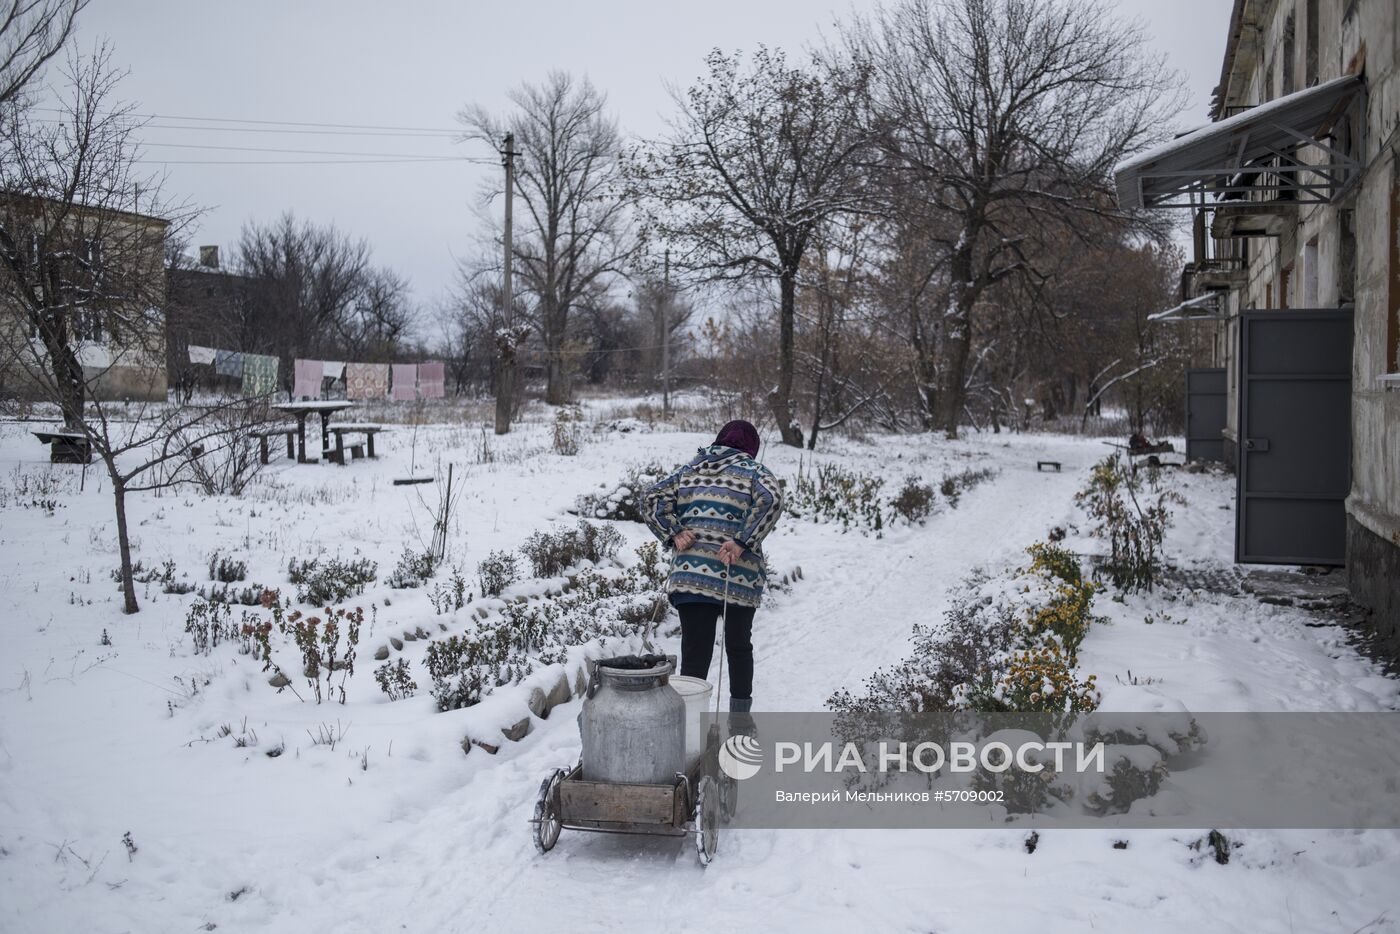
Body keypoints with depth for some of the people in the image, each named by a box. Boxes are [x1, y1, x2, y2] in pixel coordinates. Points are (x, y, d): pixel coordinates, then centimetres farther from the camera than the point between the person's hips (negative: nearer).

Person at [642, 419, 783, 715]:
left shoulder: (689, 469, 17)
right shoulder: (753, 470, 4)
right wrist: (742, 542, -16)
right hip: (740, 577, -2)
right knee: (739, 646, 17)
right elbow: (771, 499, -16)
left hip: (690, 575, 2)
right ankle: (739, 719, 26)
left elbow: (652, 499, 9)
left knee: (694, 654, 1)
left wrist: (673, 534, 0)